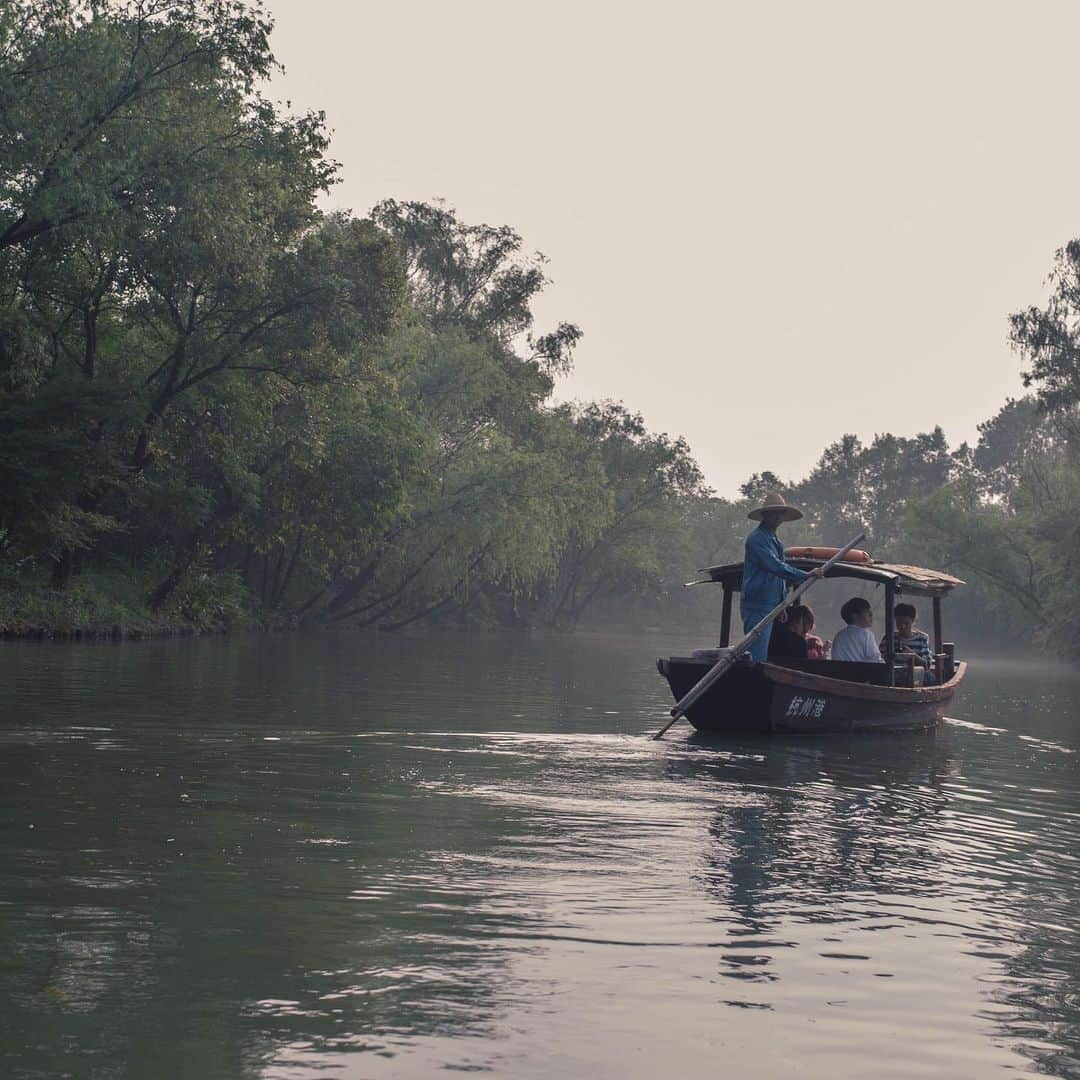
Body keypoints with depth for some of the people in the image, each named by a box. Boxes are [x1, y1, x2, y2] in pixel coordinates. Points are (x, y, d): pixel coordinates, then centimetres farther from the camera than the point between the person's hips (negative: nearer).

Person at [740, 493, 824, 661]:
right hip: (757, 607, -10)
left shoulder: (776, 542, 20)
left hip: (770, 607, 10)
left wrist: (781, 605, 21)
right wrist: (805, 575, -25)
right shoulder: (757, 538, -12)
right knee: (757, 659, -13)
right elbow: (774, 566, -23)